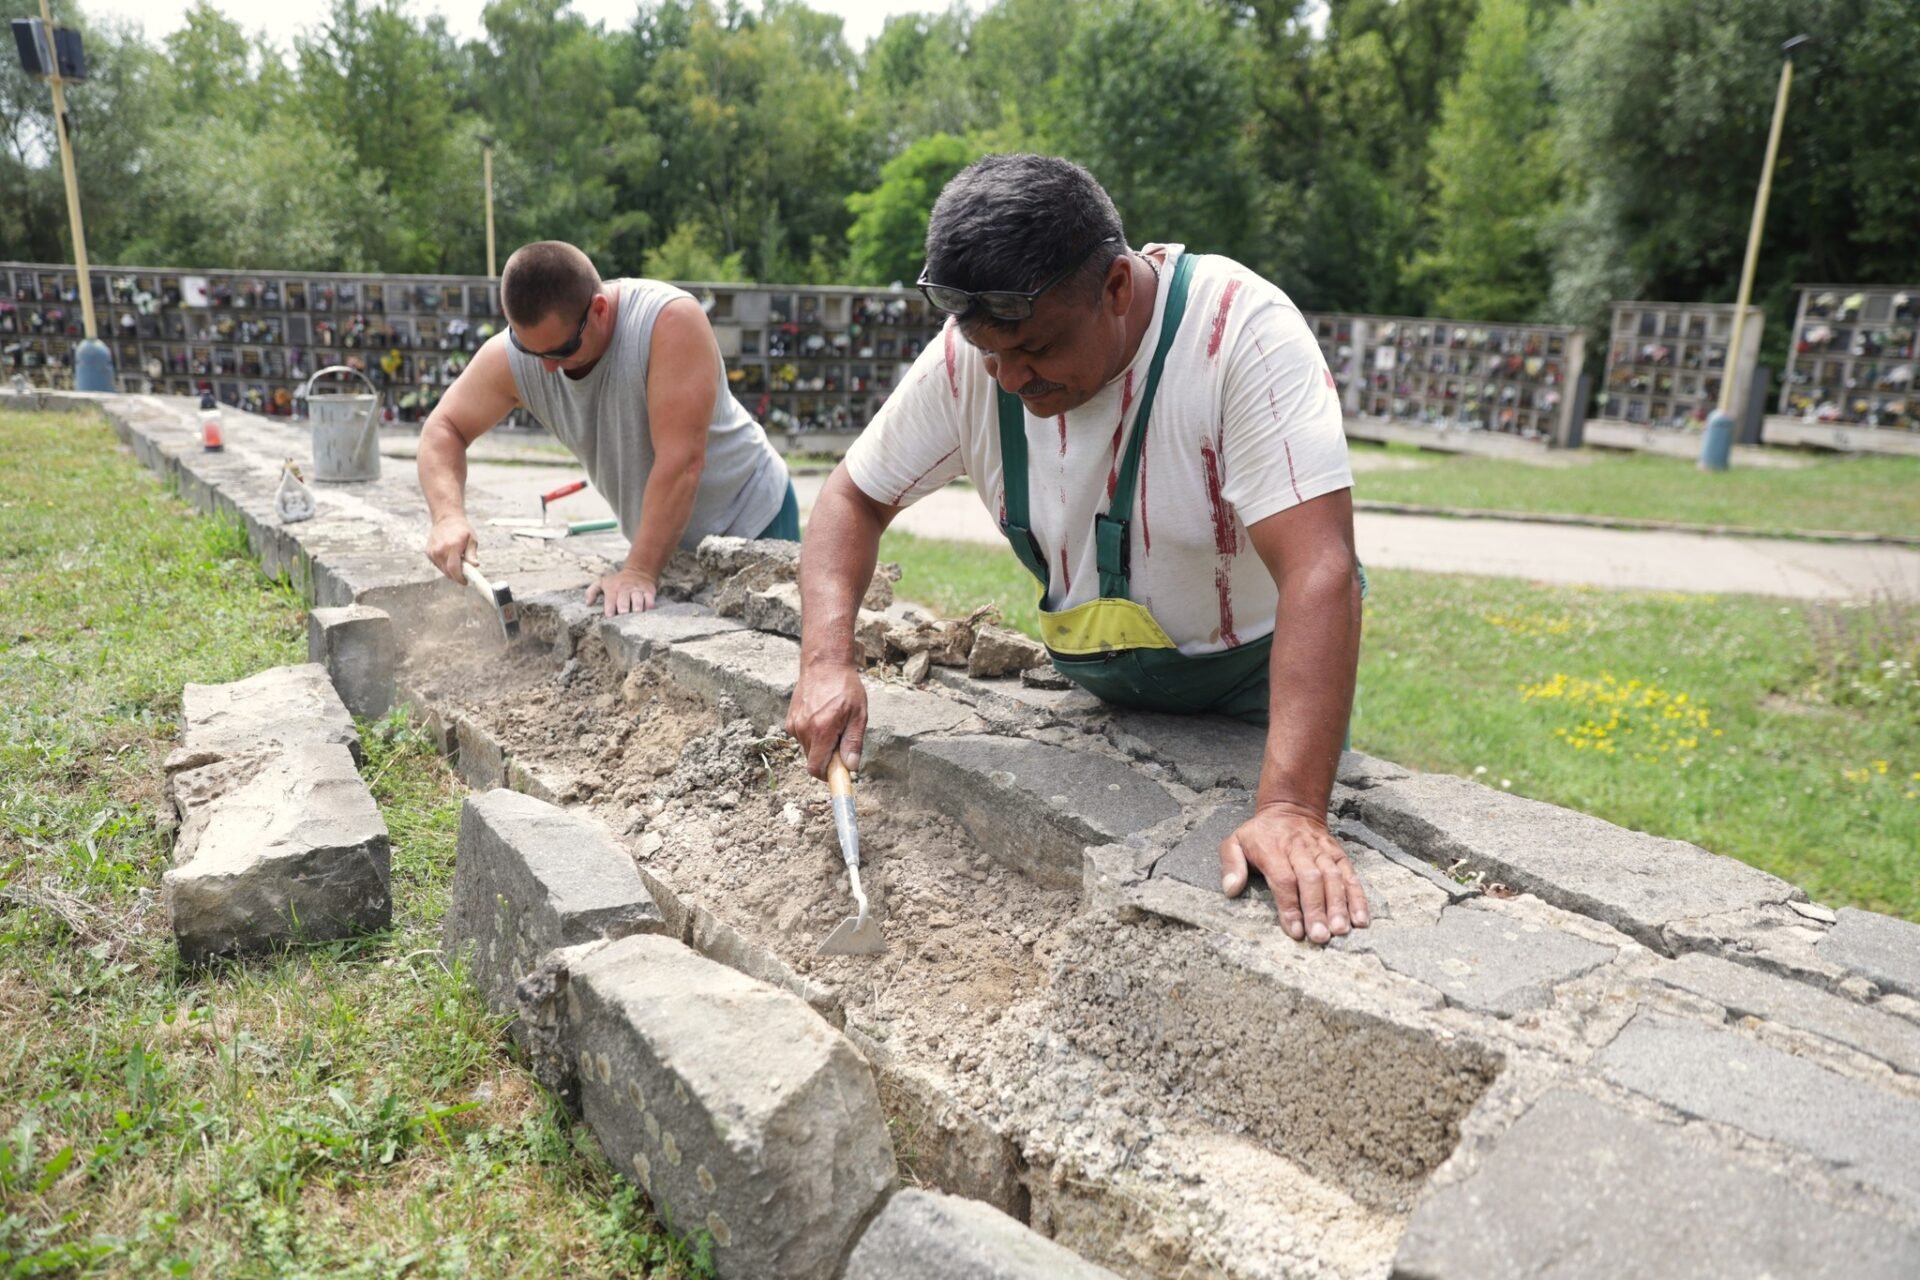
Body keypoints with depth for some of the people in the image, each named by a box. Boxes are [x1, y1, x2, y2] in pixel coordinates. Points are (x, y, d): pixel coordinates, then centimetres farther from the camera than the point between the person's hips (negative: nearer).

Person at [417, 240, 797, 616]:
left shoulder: (669, 320, -30)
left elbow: (681, 460, -34)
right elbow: (442, 429, -3)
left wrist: (640, 572, -34)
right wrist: (448, 515, -22)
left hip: (751, 520, -4)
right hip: (667, 538, 4)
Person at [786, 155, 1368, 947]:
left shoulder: (1243, 332, -30)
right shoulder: (969, 356, -18)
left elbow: (1319, 571, -38)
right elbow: (854, 498, -6)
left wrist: (1290, 809, -46)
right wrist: (826, 662, -23)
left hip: (1258, 676, -3)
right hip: (1103, 687, 4)